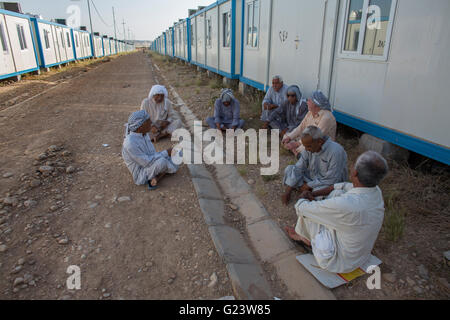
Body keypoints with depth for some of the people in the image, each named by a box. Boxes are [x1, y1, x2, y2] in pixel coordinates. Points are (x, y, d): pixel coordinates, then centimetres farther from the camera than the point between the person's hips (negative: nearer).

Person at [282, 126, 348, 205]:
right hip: (313, 177, 6)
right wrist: (288, 192, -14)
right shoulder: (309, 148, -11)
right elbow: (298, 168, -8)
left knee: (319, 190, -38)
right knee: (289, 169, -7)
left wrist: (308, 185, -19)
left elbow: (332, 180, -27)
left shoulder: (336, 152, -31)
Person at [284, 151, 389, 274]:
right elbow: (346, 186, 7)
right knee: (337, 192, 6)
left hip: (339, 263, -6)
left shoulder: (343, 205, -38)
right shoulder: (376, 192, -15)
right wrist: (315, 193, 7)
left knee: (307, 209, -2)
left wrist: (304, 198, 2)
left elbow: (301, 208, -22)